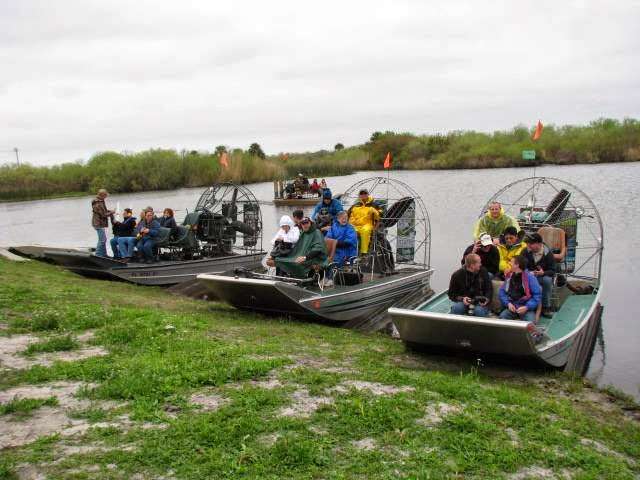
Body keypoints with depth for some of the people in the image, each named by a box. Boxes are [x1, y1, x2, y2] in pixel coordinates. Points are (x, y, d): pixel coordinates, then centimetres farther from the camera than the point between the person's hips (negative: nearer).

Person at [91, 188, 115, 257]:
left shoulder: (100, 201, 10)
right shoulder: (98, 204, -22)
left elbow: (103, 210, 21)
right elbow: (103, 215, -21)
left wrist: (109, 211, 5)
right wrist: (111, 213, -7)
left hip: (100, 223, 11)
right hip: (99, 224, -11)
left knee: (103, 239, 16)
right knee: (102, 240, -8)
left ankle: (104, 254, 24)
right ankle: (98, 255, -4)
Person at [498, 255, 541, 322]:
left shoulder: (530, 277, -2)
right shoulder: (509, 276, 11)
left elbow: (537, 294, -6)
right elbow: (502, 292, 15)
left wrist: (527, 307, -16)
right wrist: (508, 303, -3)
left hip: (526, 308, -3)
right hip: (512, 307, 3)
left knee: (530, 322, -33)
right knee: (502, 317, -28)